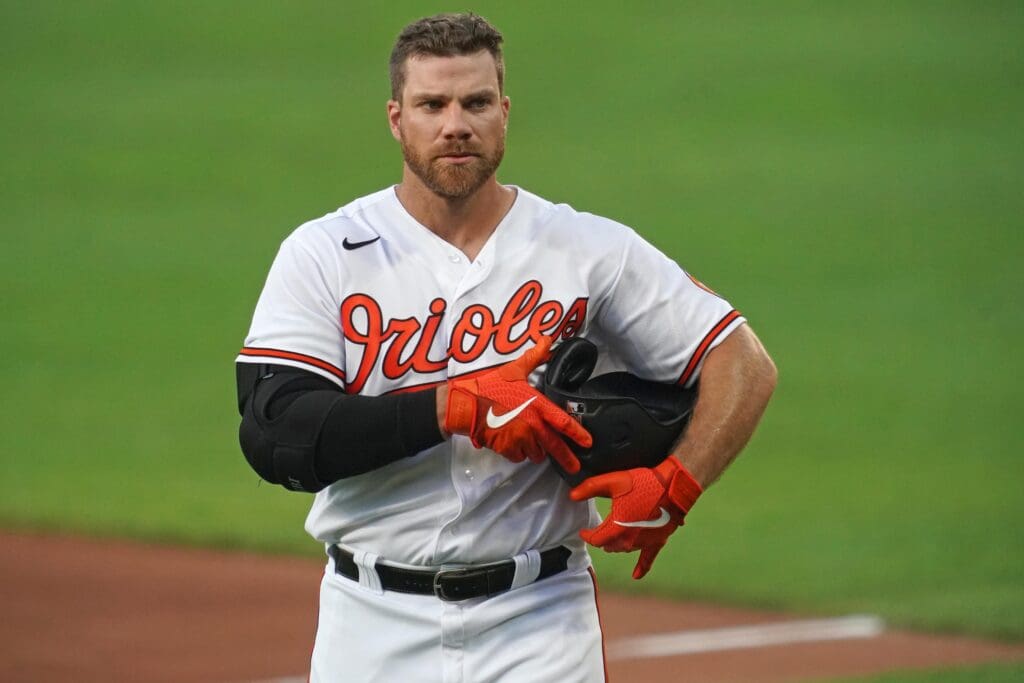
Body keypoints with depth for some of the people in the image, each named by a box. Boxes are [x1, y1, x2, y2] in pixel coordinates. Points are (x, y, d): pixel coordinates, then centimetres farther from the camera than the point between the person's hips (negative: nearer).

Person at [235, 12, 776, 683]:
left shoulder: (589, 250, 2)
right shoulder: (324, 254, -1)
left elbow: (745, 366, 4)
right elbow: (275, 434, -13)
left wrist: (673, 487, -13)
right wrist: (457, 406, -21)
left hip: (540, 626, 0)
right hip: (373, 625, 0)